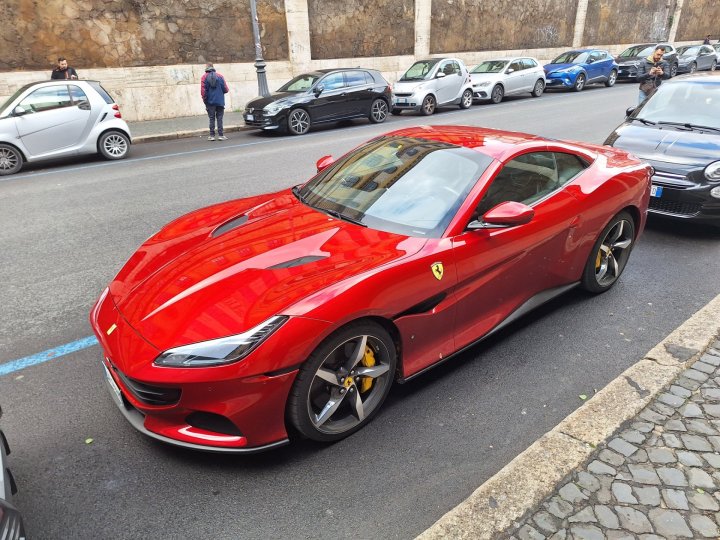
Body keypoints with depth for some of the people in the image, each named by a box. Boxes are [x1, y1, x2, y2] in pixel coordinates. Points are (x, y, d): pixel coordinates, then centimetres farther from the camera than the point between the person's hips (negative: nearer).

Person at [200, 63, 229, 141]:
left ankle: (212, 135, 5)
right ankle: (220, 135, 0)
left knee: (212, 118, 5)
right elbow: (226, 89, -1)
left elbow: (203, 90, -8)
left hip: (210, 102, 0)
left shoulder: (204, 77, -1)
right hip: (220, 101, 0)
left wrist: (205, 99, 4)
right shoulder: (220, 76, 2)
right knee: (219, 118, 4)